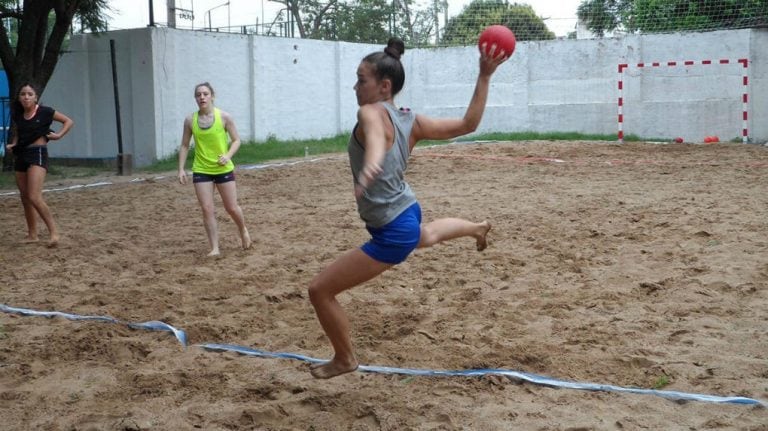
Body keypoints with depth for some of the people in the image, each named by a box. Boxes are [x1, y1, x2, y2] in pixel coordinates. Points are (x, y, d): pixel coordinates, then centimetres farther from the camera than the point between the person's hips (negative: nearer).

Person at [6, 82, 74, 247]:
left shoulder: (45, 112, -8)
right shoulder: (17, 115, 7)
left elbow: (69, 121, 2)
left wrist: (58, 135, -11)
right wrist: (12, 144, 5)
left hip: (37, 154, -6)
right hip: (20, 155, 6)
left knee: (34, 197, -19)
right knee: (25, 198, 10)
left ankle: (54, 231, -11)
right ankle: (32, 234, 20)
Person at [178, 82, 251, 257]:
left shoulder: (224, 117, -8)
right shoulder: (190, 120, -2)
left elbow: (236, 140, -2)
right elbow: (184, 146, 6)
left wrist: (228, 155, -19)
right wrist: (181, 169, -2)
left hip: (224, 169, -1)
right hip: (201, 171, 1)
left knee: (232, 208, 6)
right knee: (207, 209, -4)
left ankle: (243, 231, 37)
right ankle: (214, 248, 4)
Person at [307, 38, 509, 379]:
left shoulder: (371, 113, -25)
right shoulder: (412, 120, -4)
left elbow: (375, 135, -50)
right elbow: (468, 124, -2)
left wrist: (370, 166, -73)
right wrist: (484, 77, 2)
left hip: (392, 235, -9)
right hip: (408, 214, 9)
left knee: (320, 290, -1)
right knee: (424, 237, 47)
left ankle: (344, 359, 19)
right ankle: (477, 228, 74)